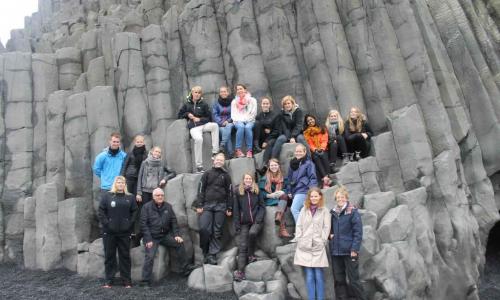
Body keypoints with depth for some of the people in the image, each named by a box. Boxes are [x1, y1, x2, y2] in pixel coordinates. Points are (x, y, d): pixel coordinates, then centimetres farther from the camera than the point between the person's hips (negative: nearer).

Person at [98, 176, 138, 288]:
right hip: (109, 232, -1)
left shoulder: (130, 197, 7)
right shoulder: (107, 196, 2)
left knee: (125, 255, 6)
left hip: (125, 232, 1)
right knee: (109, 255, 7)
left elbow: (134, 212, 5)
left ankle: (127, 280, 13)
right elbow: (100, 211, -2)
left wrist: (129, 224, -5)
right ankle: (109, 280, 17)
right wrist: (106, 224, -10)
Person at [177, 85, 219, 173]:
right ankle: (199, 166, -27)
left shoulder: (203, 104, 12)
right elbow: (179, 116, 21)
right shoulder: (187, 104, 14)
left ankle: (215, 152, -32)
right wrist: (187, 114, 2)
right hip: (194, 127, -2)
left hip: (204, 124, 2)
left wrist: (199, 119, -5)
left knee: (215, 125, -32)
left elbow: (208, 117, 12)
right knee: (199, 139, -34)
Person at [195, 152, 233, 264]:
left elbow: (229, 192, 11)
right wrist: (199, 205, -4)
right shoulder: (207, 174, 11)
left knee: (217, 232, -1)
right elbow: (201, 189, 6)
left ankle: (212, 254, 5)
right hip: (207, 205, 0)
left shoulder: (226, 175, 12)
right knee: (204, 229, -12)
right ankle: (205, 252, 6)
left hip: (221, 206, 1)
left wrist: (229, 208, 4)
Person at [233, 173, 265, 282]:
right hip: (244, 222, 1)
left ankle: (251, 255, -6)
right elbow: (236, 209, 3)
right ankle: (240, 272, -5)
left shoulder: (257, 191, 3)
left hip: (256, 221, -1)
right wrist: (237, 225, -1)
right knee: (242, 246, -5)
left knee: (252, 233, -30)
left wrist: (259, 218, -12)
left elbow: (262, 206, 2)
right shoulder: (238, 192, 4)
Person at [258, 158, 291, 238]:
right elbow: (260, 193, 5)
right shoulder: (264, 179, 14)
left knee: (284, 196, -34)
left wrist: (283, 192, -9)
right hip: (269, 200, -2)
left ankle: (278, 216, -54)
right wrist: (270, 195, -12)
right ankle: (282, 228, -48)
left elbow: (287, 189, 13)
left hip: (282, 198, 3)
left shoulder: (283, 178, 23)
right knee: (282, 205, -34)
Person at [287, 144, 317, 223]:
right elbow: (289, 178, 22)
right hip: (295, 191, 6)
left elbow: (313, 178, -7)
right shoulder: (293, 163, 16)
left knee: (294, 209, -19)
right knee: (298, 211, 5)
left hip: (303, 191, -6)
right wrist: (289, 191, 18)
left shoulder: (308, 163, -2)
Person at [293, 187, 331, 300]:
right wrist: (299, 240, 0)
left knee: (318, 276, -1)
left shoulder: (324, 211, 3)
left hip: (318, 246, -2)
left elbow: (327, 227, 0)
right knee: (309, 276, 4)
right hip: (305, 246, 2)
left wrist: (322, 241, -8)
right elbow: (299, 226, 9)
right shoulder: (304, 209, 10)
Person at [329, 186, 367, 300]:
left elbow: (358, 232, -10)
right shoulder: (333, 212, 9)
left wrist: (354, 249, -15)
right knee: (338, 280, 12)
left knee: (353, 279, 2)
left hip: (349, 251, -5)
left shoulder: (353, 212, -7)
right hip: (335, 251, 5)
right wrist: (330, 234, 2)